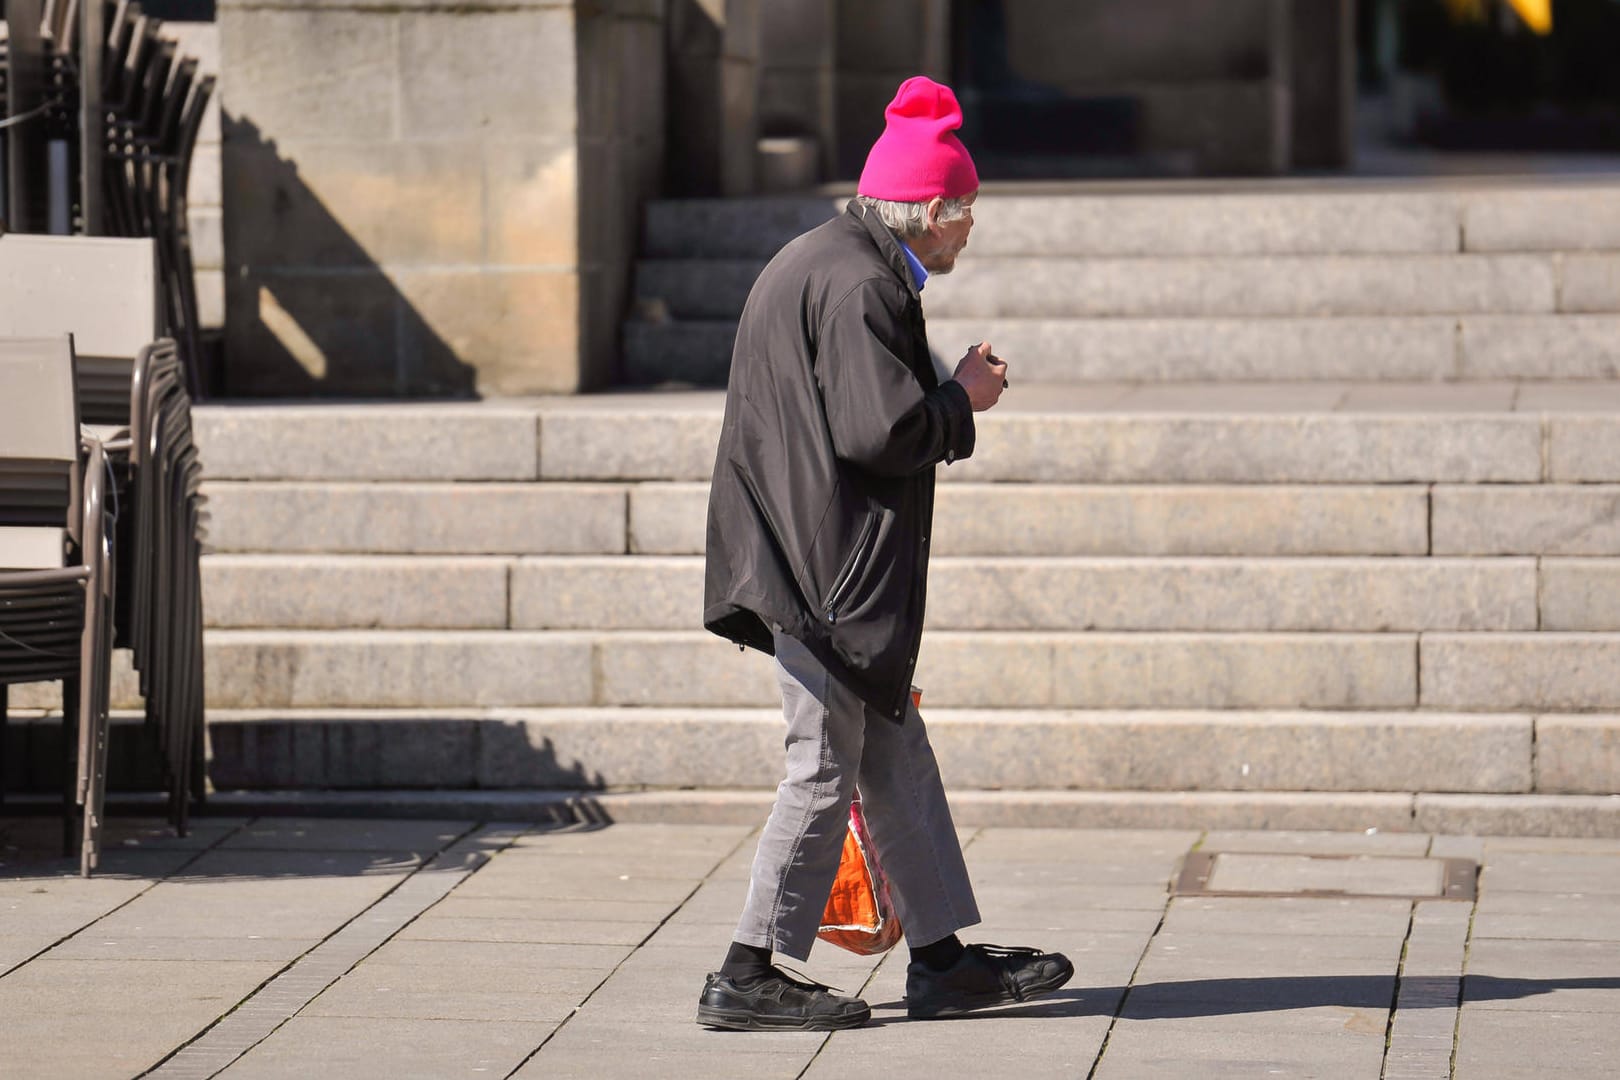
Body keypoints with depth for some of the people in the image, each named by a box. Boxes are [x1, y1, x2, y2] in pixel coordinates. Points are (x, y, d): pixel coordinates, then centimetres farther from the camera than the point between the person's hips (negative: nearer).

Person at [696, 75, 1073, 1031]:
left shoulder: (819, 263, 16)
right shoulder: (859, 286, -18)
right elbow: (883, 431, -23)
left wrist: (945, 395, 17)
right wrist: (965, 401, -8)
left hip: (821, 565, 11)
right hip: (832, 571, -11)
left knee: (895, 755, 13)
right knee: (826, 768, -4)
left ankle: (944, 959, 18)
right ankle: (749, 977, 1)